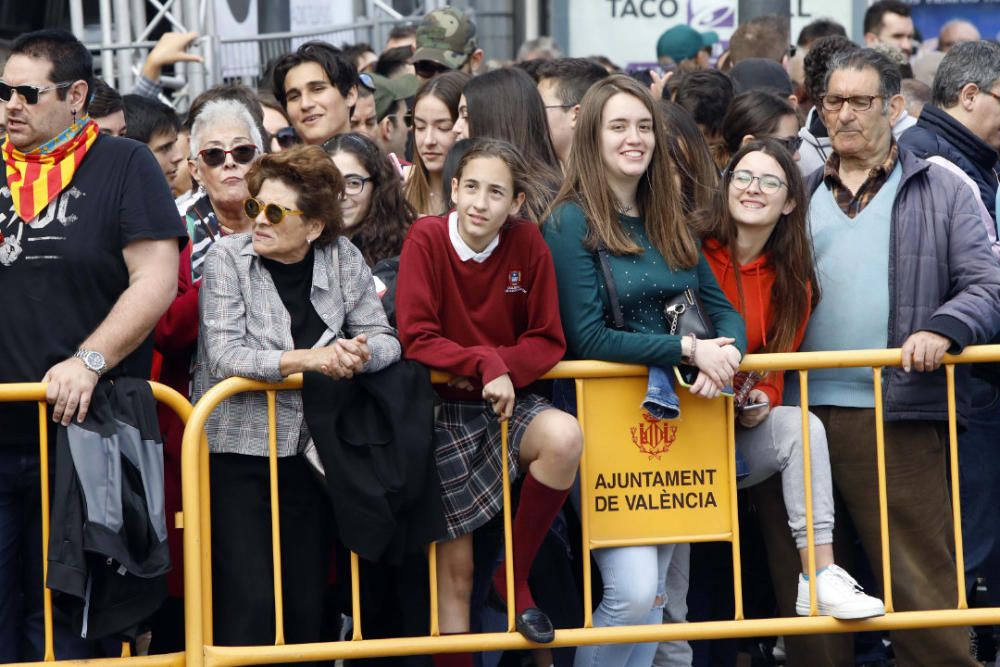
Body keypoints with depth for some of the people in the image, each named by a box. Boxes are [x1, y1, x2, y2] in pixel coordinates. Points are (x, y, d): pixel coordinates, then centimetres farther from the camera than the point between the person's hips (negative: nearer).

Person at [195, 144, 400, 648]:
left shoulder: (342, 258, 3)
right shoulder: (227, 259, -6)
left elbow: (385, 339, 2)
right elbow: (225, 356, -16)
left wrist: (361, 354, -22)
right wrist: (306, 359, -26)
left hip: (310, 451, 3)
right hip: (238, 451, -3)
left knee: (308, 603, 6)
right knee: (249, 605, -11)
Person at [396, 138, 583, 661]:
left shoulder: (527, 243, -5)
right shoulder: (426, 239, -11)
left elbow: (547, 342, -3)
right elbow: (417, 339, -15)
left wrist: (501, 366, -20)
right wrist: (485, 363, -24)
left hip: (507, 400, 2)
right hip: (445, 409, -2)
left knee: (564, 437, -31)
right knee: (454, 568, -3)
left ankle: (514, 576, -11)